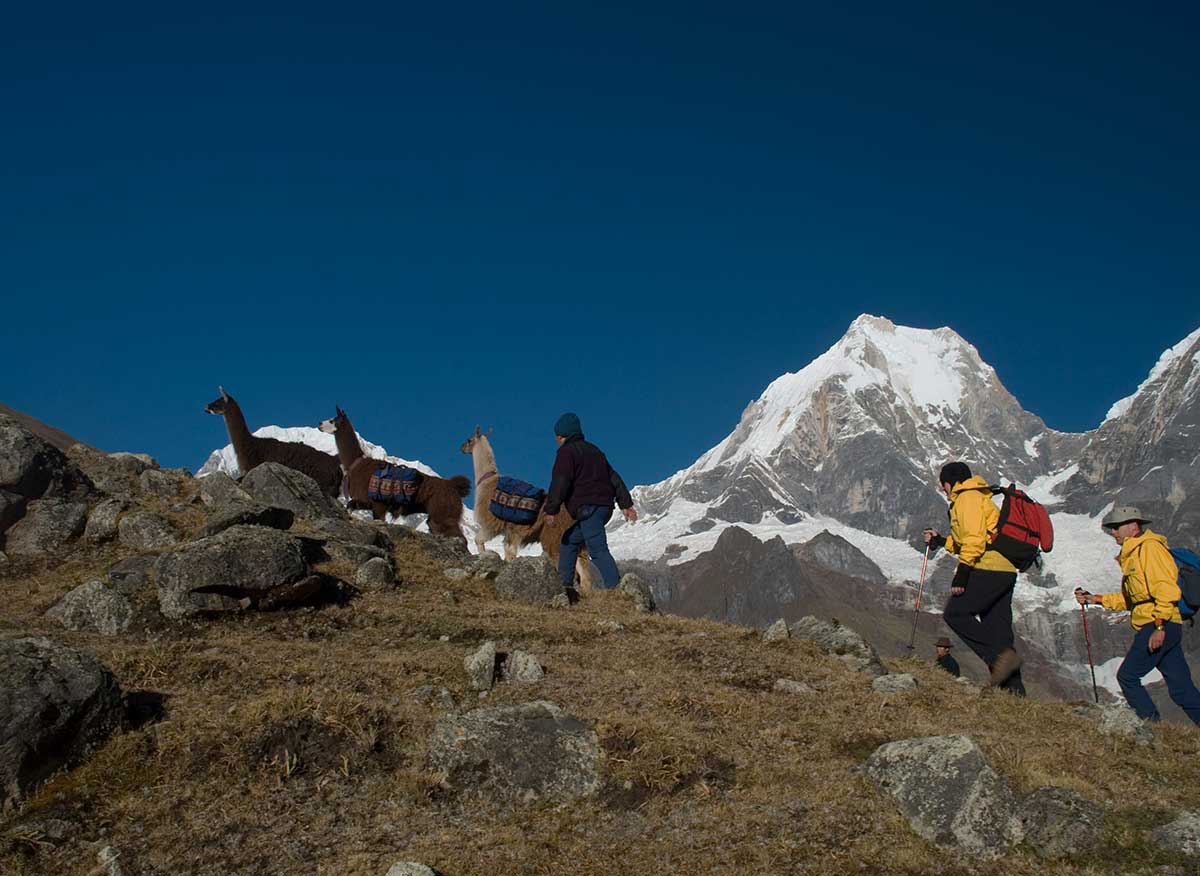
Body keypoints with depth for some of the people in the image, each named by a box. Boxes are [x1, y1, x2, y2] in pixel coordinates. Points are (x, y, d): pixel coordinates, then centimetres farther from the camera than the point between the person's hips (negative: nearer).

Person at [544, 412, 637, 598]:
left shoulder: (567, 452, -1)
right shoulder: (593, 450, 25)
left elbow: (560, 482, -13)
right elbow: (614, 477, 23)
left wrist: (551, 510, -11)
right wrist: (626, 504, 21)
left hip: (587, 507, -9)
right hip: (605, 506, 9)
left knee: (598, 550, -15)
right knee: (570, 541, 19)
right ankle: (565, 586, 17)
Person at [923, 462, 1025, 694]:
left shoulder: (967, 498, -4)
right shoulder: (980, 498, 28)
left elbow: (975, 539, -17)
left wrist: (961, 574, -19)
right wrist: (941, 541, 34)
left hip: (988, 568, -10)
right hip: (1006, 570, 10)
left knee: (955, 614, -8)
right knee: (997, 626, 7)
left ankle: (1000, 656, -18)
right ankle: (1013, 687, 2)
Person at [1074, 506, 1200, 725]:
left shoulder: (1150, 547, -8)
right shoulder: (1133, 554, 22)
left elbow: (1166, 590, -18)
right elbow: (1130, 599, 25)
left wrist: (1159, 626, -23)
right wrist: (1096, 599, 20)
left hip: (1158, 627, -10)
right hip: (1164, 629, 10)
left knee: (1127, 677, -5)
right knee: (1181, 688, 6)